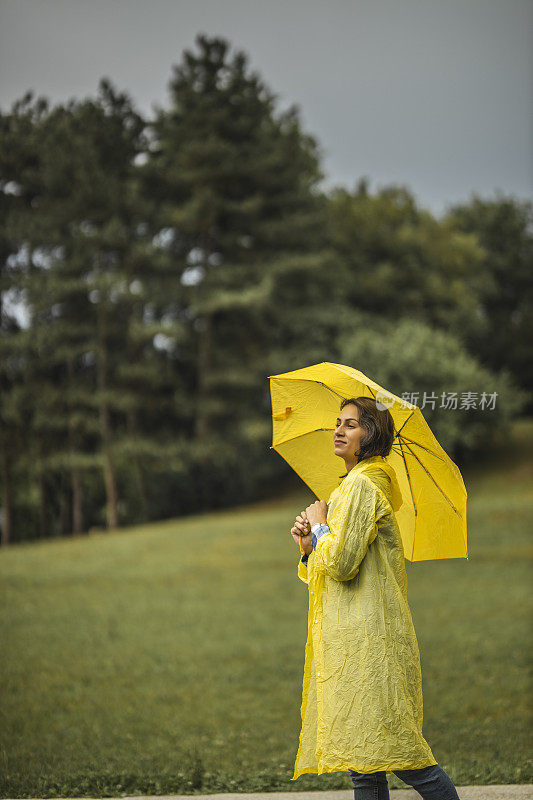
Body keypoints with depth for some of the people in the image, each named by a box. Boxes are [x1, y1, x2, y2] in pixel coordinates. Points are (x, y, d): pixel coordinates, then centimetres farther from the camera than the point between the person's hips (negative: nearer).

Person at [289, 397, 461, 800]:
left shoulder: (362, 486, -9)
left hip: (369, 635, -10)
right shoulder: (355, 485, 22)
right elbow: (325, 572, 26)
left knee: (388, 746, -12)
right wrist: (310, 544, 9)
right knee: (363, 764, 6)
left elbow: (342, 562, -19)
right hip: (351, 636, 10)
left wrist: (320, 525, -3)